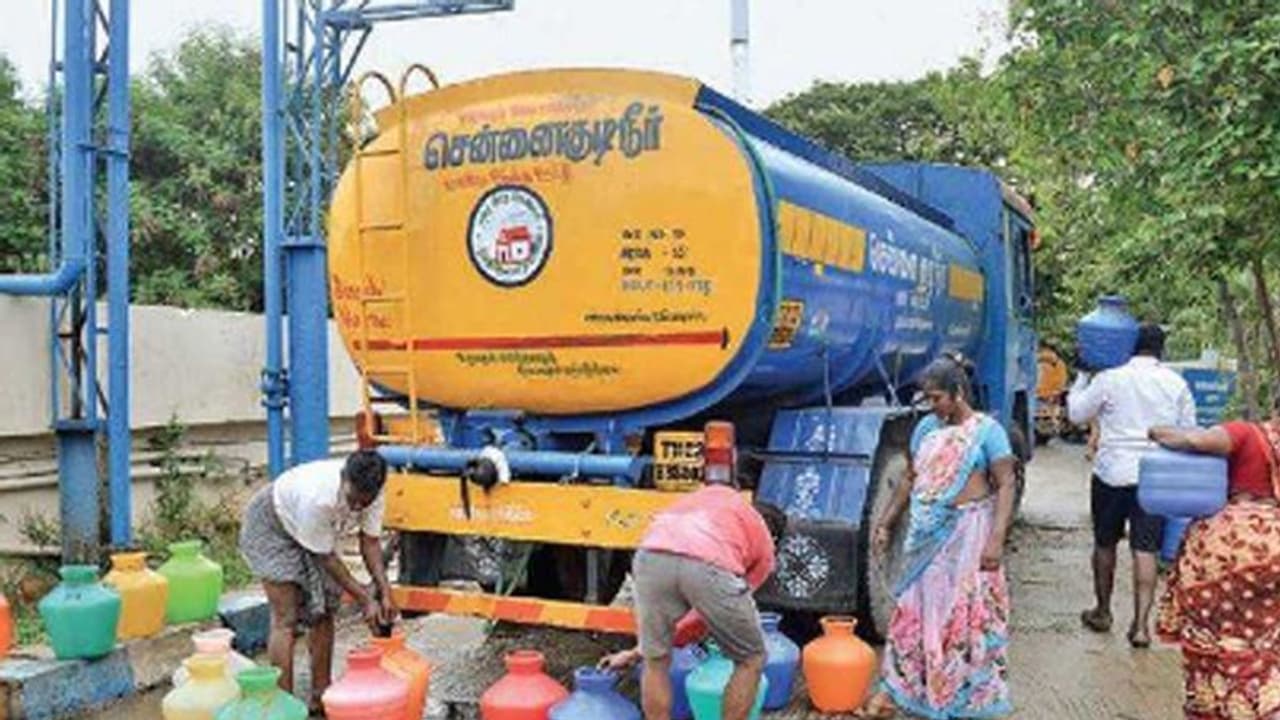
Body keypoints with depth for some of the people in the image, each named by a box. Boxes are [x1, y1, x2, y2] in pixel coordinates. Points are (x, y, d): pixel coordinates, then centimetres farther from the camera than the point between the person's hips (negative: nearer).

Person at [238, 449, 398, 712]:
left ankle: (320, 696, 15)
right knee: (285, 619, -12)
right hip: (271, 525, -6)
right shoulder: (317, 497, -43)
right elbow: (326, 558, -29)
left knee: (323, 612, 5)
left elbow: (370, 542, -14)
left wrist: (385, 592, -23)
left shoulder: (371, 492, -26)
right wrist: (365, 600, -26)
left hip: (317, 531, 6)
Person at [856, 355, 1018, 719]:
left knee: (966, 614, 3)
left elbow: (1005, 485, -11)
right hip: (925, 536, 5)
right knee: (913, 610, 10)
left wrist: (996, 538, -20)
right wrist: (885, 521, 11)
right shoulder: (926, 427, 9)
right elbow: (910, 479, 15)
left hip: (966, 535, -5)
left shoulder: (987, 430, -7)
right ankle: (895, 689, 18)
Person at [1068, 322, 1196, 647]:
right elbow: (1188, 431, 9)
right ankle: (1141, 624, -3)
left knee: (1105, 544, 15)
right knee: (1145, 550, 2)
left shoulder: (1110, 378, -7)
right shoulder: (1176, 383, 1)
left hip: (1112, 474, -1)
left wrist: (1082, 376, 15)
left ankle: (1102, 612, 28)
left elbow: (1077, 413, 4)